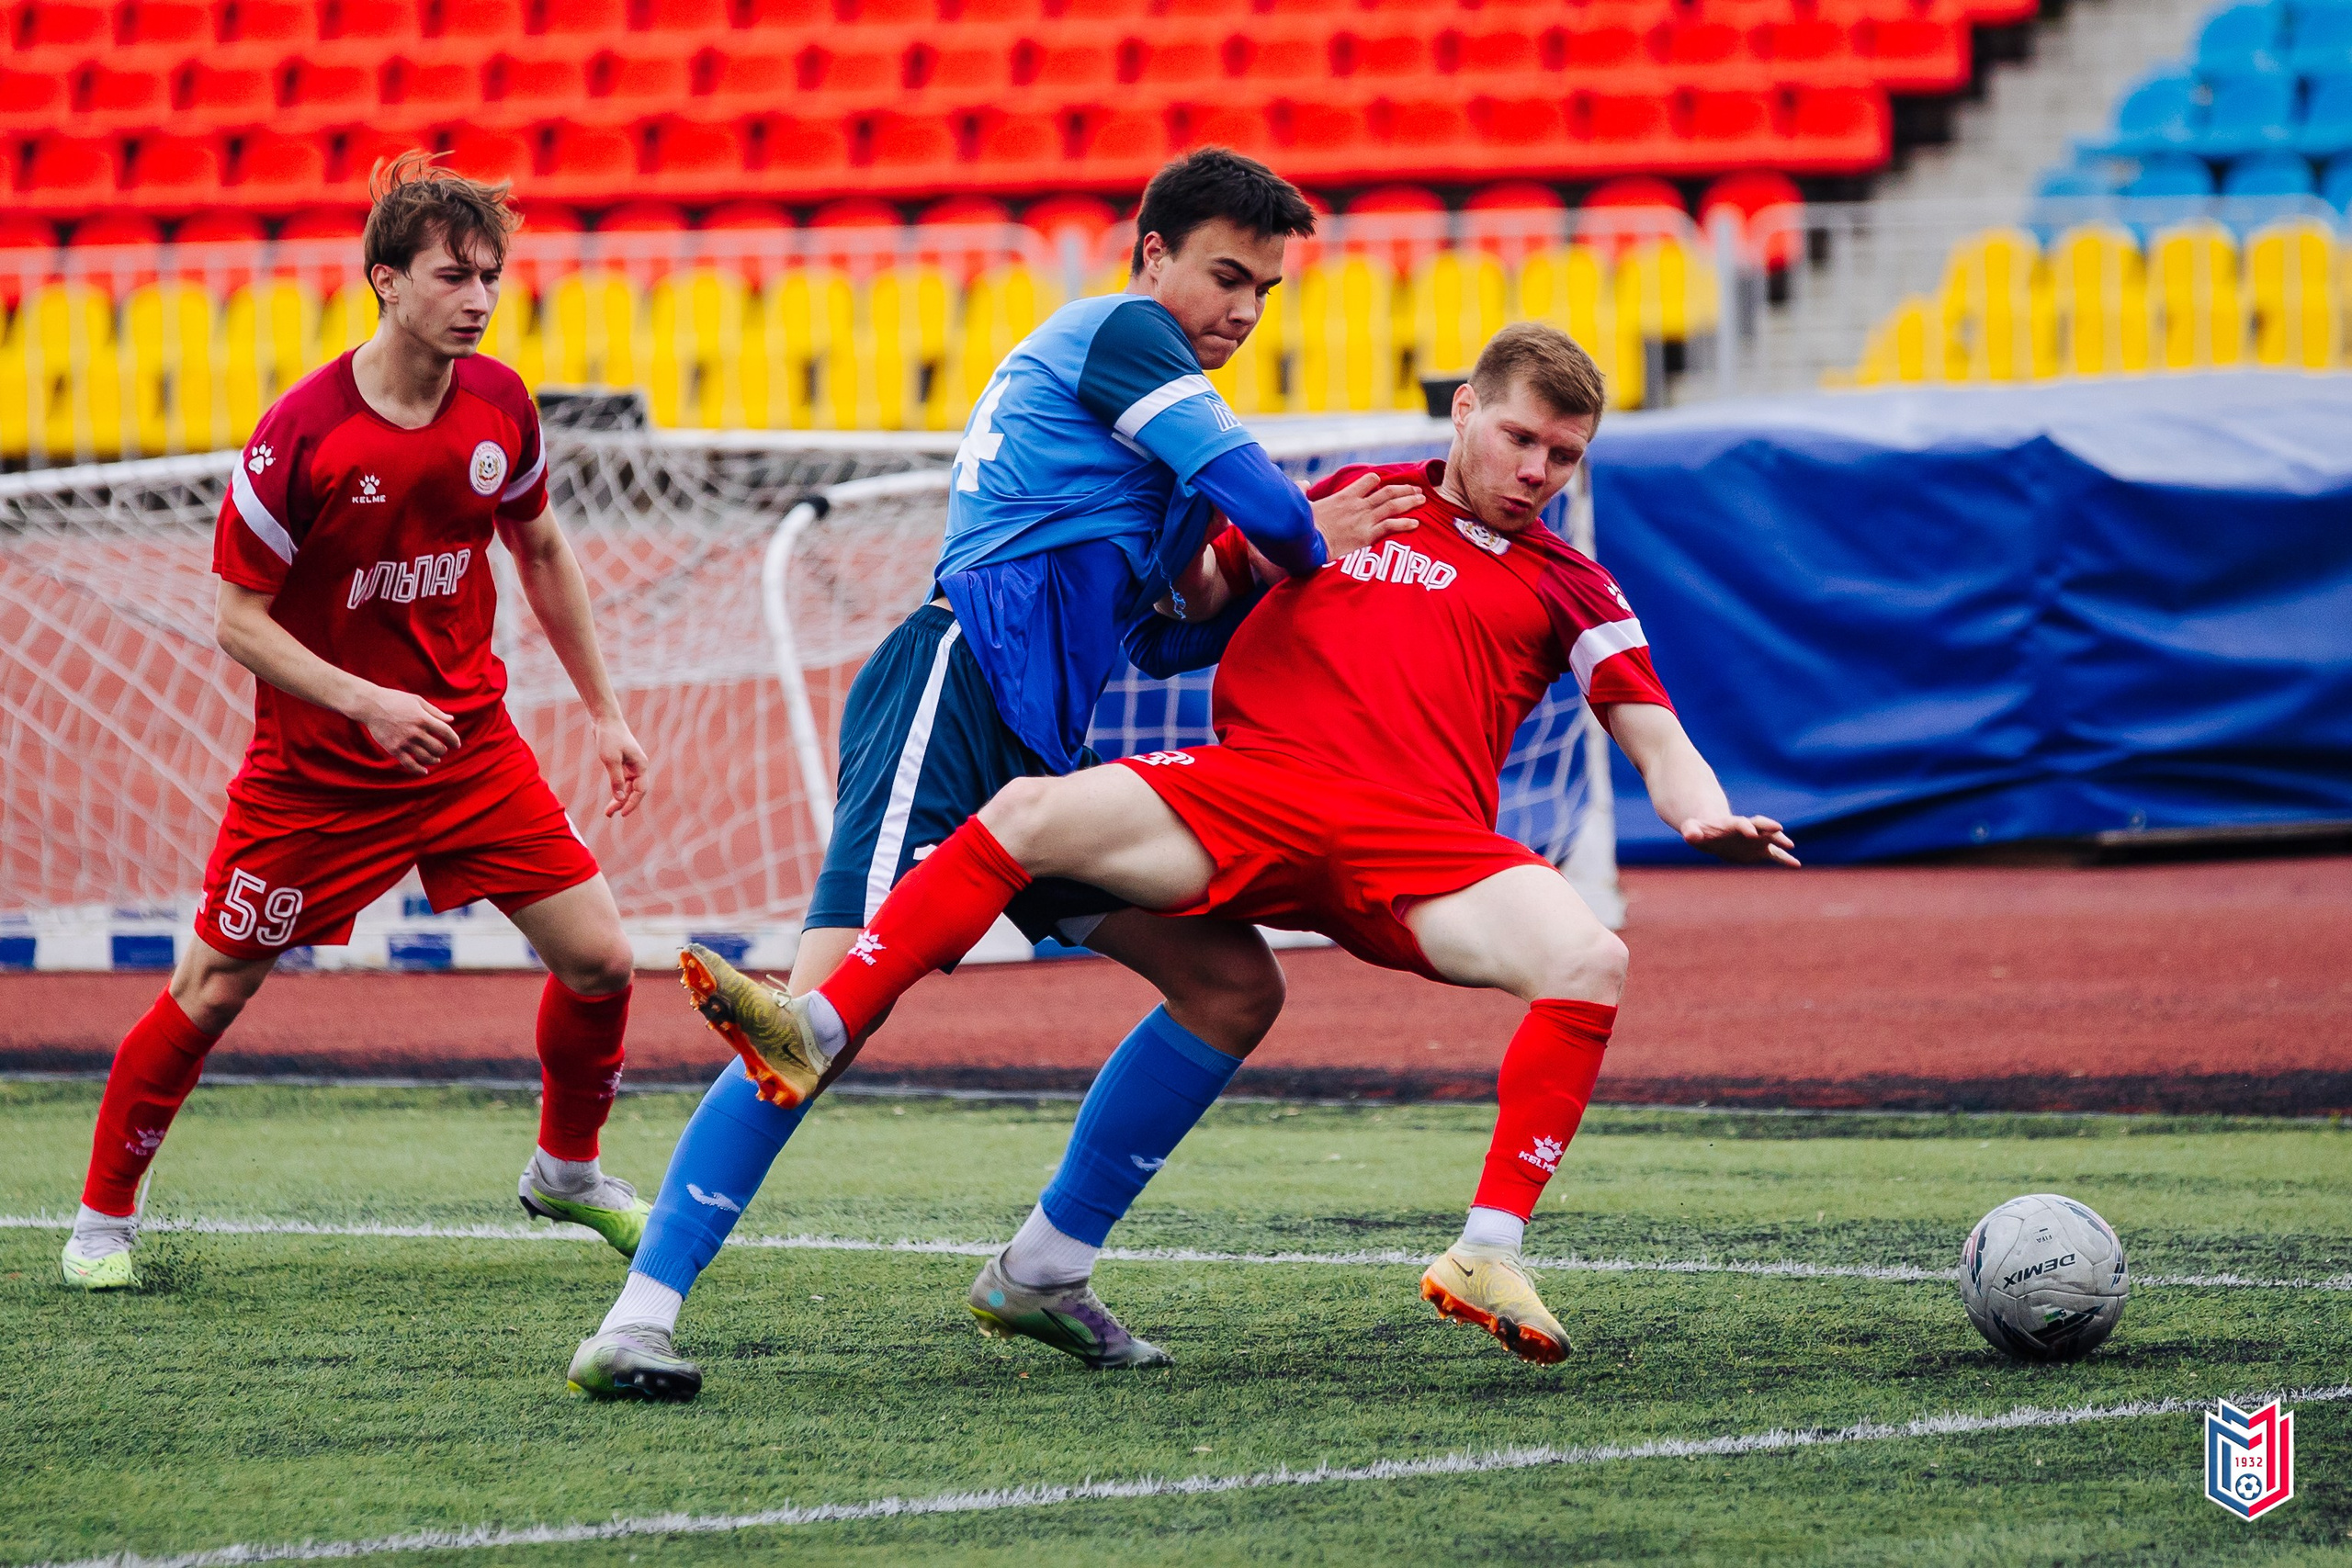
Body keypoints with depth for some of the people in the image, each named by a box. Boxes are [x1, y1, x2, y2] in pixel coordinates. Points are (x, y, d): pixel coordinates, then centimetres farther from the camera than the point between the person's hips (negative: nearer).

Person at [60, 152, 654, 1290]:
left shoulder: (498, 405, -5)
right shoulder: (300, 435, -20)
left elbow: (542, 553, 13)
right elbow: (239, 619, -15)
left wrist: (603, 710, 14)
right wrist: (367, 704, -26)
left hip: (469, 743, 4)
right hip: (317, 764, -4)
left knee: (598, 958, -2)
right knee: (211, 988, 1)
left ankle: (567, 1169, 24)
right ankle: (105, 1213, 19)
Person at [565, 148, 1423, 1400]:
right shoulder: (1118, 332, 0)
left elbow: (1159, 639, 32)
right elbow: (1258, 498, -12)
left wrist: (1294, 563, 20)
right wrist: (1312, 551, 10)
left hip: (1037, 753, 10)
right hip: (955, 693, -10)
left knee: (1236, 985, 6)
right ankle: (638, 1319, -29)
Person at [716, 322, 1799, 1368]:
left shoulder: (1569, 589, 22)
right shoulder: (1353, 499, 25)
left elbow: (1654, 737, 14)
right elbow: (1195, 588, 35)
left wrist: (1708, 818, -6)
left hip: (1423, 840, 0)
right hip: (1254, 783, 0)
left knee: (1590, 961, -29)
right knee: (1033, 814, -23)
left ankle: (1488, 1254, -26)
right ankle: (815, 1031, -26)